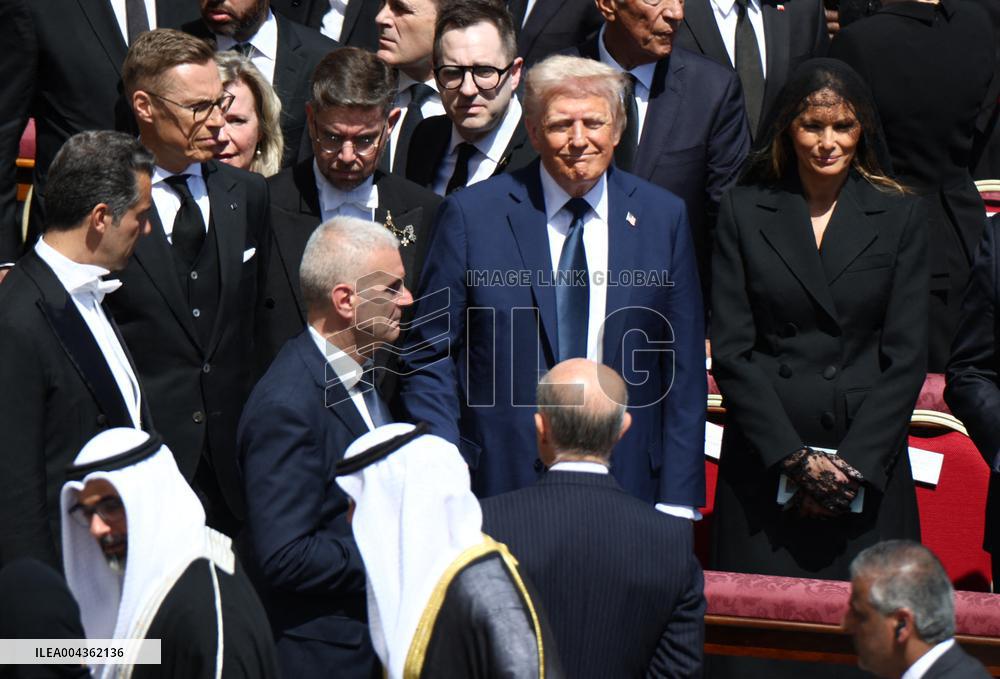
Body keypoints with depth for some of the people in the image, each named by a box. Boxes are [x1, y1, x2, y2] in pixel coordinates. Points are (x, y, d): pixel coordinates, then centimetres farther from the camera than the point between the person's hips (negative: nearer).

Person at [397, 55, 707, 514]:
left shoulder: (662, 217, 5)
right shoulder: (472, 214, -2)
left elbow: (684, 368, 6)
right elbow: (429, 358, 1)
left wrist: (677, 501, 2)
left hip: (627, 483, 2)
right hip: (498, 484, -2)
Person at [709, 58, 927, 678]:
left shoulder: (900, 218, 6)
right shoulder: (745, 213, 5)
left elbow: (906, 356, 2)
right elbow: (732, 349, 0)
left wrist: (854, 463, -8)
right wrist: (794, 458, -8)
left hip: (868, 466, 0)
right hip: (765, 465, 0)